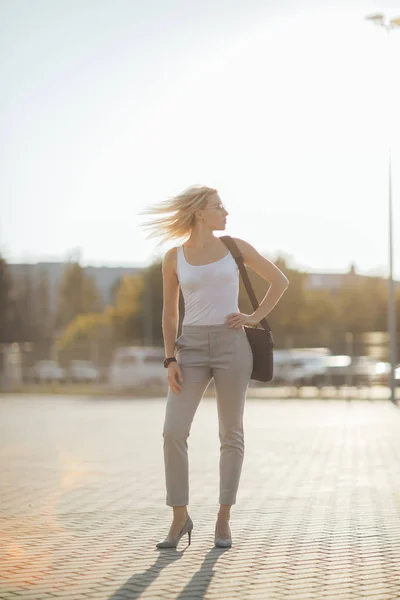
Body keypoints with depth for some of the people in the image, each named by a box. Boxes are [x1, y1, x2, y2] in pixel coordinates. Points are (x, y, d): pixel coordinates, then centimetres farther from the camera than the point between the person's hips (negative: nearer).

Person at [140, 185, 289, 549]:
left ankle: (223, 519, 14)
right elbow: (169, 313, 9)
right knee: (173, 432, -10)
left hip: (231, 345, 0)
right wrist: (170, 361, -2)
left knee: (231, 434, 2)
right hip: (192, 349, 0)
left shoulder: (236, 247, 6)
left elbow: (280, 280, 14)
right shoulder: (173, 257, 6)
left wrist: (256, 317, 2)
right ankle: (180, 518, 3)